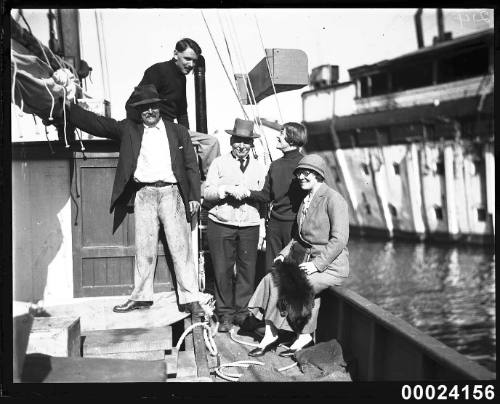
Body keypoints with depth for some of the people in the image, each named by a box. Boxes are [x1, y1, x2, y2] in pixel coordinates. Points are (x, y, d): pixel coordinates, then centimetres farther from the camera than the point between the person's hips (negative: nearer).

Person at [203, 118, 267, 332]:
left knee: (247, 270, 2)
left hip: (250, 226, 2)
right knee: (222, 270, 0)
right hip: (221, 225, -1)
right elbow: (206, 193, 1)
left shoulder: (259, 167, 13)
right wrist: (227, 189, -14)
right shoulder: (219, 163, 7)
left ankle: (242, 311, 17)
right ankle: (225, 314, 12)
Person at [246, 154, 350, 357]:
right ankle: (270, 335, -12)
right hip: (310, 262, 7)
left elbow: (339, 239, -16)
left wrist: (317, 264, -21)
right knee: (273, 278, -15)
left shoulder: (333, 199, -10)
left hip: (332, 265, -7)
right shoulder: (306, 201, 16)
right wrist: (285, 253, 9)